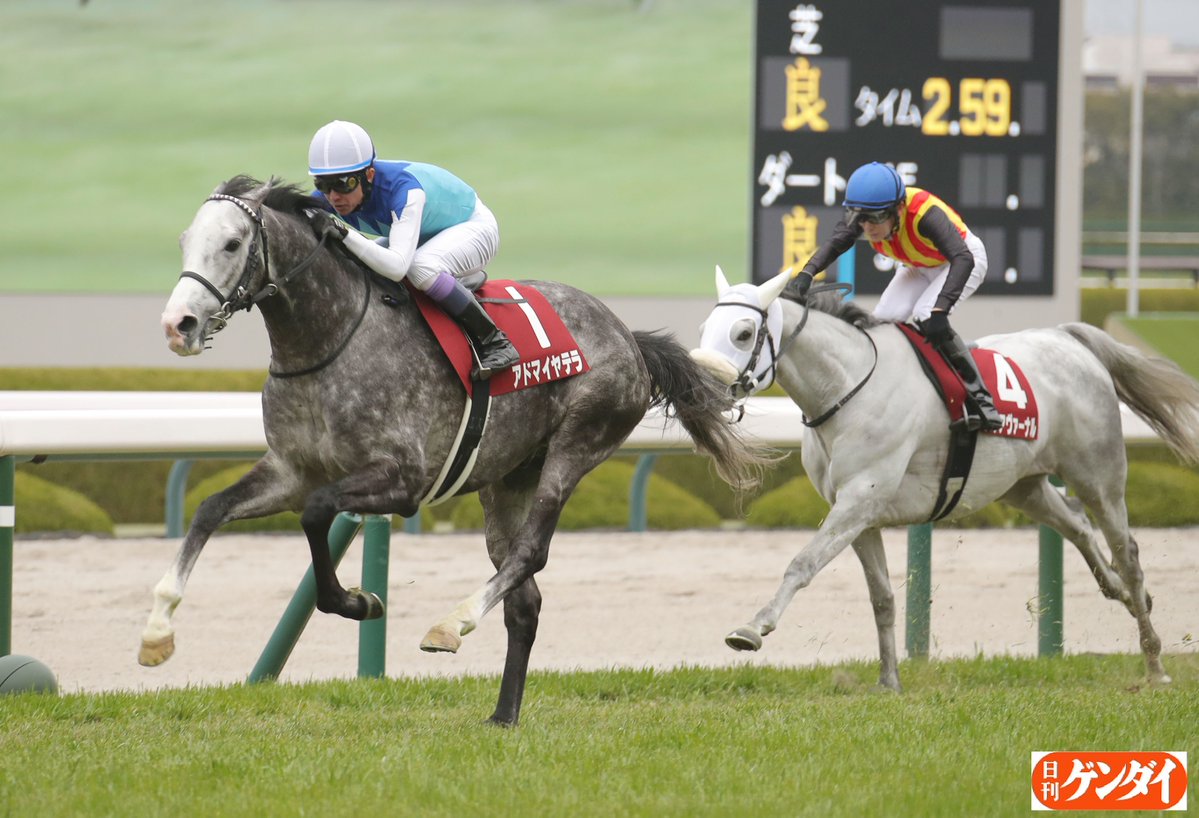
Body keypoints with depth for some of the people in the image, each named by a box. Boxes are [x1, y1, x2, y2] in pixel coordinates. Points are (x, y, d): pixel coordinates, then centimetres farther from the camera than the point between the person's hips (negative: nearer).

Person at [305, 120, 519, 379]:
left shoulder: (403, 189, -40)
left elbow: (397, 266, -50)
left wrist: (343, 234, -58)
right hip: (426, 236, 8)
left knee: (421, 266, -38)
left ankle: (494, 342, -22)